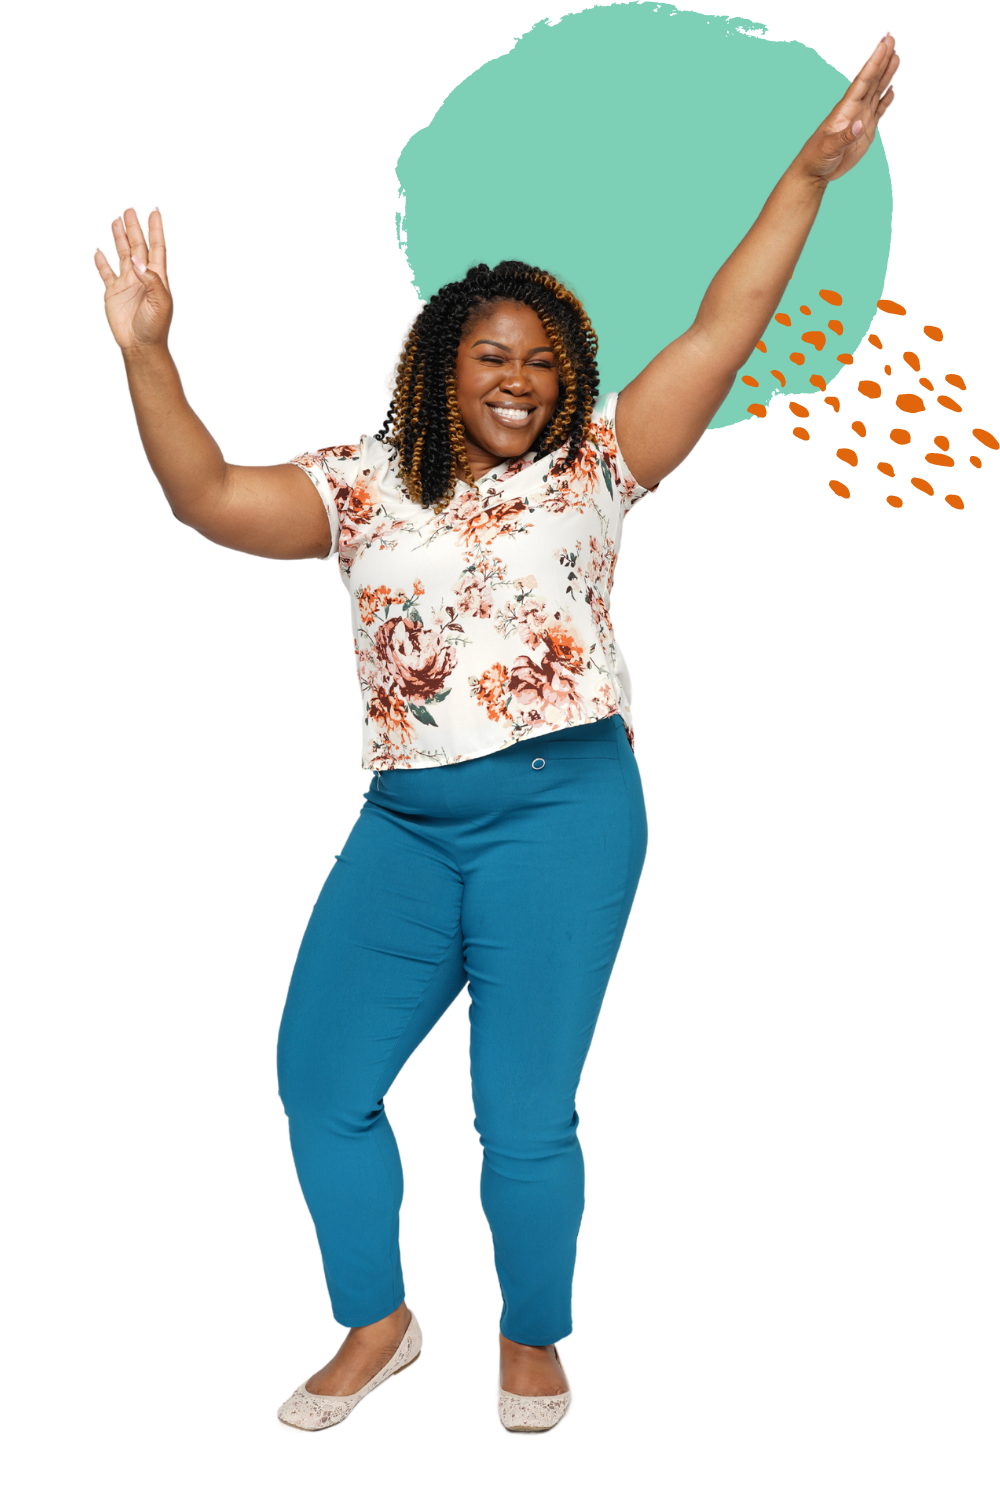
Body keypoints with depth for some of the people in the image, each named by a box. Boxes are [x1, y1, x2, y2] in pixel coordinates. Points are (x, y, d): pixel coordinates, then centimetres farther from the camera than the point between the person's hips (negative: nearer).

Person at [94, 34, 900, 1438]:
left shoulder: (593, 467, 4)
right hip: (406, 822, 3)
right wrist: (148, 354, -19)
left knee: (526, 1107, -1)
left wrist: (811, 176, -4)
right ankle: (377, 1324, 25)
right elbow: (210, 496, -6)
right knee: (320, 1075, 5)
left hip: (560, 808, -3)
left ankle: (537, 1349, 20)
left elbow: (725, 327, 0)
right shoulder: (365, 487, 8)